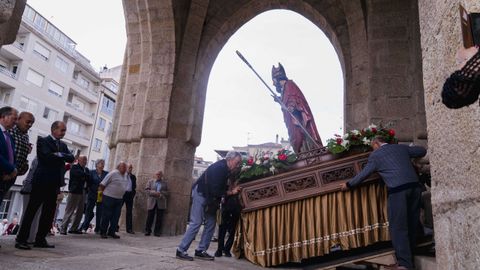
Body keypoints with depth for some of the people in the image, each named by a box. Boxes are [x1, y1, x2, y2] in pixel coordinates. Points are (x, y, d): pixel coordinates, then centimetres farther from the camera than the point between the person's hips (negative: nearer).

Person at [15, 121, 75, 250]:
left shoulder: (63, 145, 17)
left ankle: (40, 239, 14)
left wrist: (59, 155, -9)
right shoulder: (42, 140, -2)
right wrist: (61, 157, -3)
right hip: (42, 181, -6)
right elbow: (47, 157, -17)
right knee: (31, 210, -1)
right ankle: (21, 239, 5)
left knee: (49, 213, 7)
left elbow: (71, 158, 4)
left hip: (54, 183, 6)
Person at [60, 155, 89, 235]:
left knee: (80, 212, 8)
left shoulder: (86, 169, 16)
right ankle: (63, 228, 3)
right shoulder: (74, 167, -2)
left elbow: (89, 179, 6)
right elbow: (81, 174, -18)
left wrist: (83, 177, -9)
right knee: (69, 211, -4)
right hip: (74, 191, -7)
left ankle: (74, 228, 17)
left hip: (82, 192, 7)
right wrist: (86, 175, -2)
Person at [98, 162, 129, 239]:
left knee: (116, 217, 7)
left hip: (119, 199, 7)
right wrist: (102, 192, -5)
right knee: (106, 216, 3)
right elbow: (102, 184, -11)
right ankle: (103, 232, 15)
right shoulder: (113, 173, -13)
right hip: (109, 198, -6)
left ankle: (112, 232, 17)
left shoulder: (126, 175, 8)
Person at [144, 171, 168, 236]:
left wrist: (160, 194, -12)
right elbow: (147, 191, 0)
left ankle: (157, 232, 9)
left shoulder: (164, 183, 13)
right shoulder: (150, 182, 11)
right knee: (150, 217, 0)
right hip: (152, 202, -1)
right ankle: (147, 231, 12)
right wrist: (155, 193, -14)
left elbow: (166, 193, 7)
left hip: (161, 203, 1)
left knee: (159, 218, 1)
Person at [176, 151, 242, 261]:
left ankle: (200, 251, 12)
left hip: (209, 197, 10)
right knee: (196, 223, -10)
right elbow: (215, 189, -27)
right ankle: (181, 251, -2)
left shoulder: (226, 169, 6)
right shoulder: (219, 167, -22)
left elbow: (221, 187, 12)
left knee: (211, 223, 6)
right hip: (200, 193, -10)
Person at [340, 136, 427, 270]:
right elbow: (422, 151, 28)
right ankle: (409, 258, 25)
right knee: (411, 224, 14)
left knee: (398, 227, -1)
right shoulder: (402, 147, 17)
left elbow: (363, 174, 10)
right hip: (414, 186, 6)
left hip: (397, 190, -6)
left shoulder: (375, 155, 5)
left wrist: (348, 184, 23)